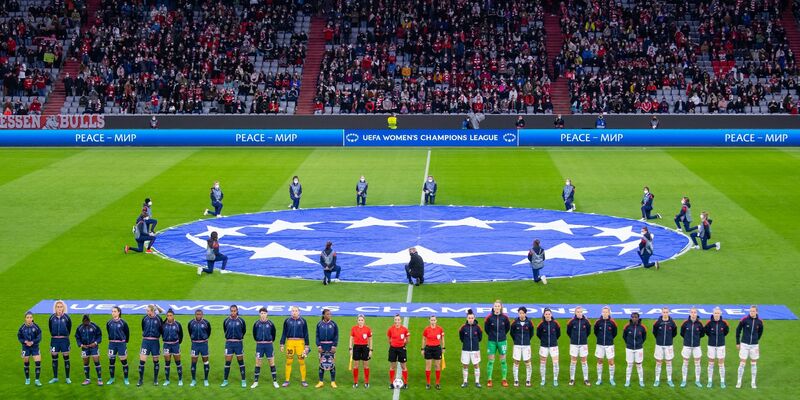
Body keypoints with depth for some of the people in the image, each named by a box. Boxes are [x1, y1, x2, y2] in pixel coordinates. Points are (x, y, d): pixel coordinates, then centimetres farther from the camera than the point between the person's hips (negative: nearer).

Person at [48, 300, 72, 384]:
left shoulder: (66, 317, -6)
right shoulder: (52, 317, -2)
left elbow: (69, 327, 7)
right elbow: (50, 327, 12)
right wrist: (53, 335, 12)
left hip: (64, 340, -2)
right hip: (54, 340, 2)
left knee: (66, 358, 3)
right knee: (54, 358, 6)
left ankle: (67, 378, 12)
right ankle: (55, 377, 18)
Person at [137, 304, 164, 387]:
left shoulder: (158, 319, -5)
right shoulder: (144, 318, -1)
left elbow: (161, 329, 5)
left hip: (155, 342, -1)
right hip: (146, 341, 1)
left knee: (155, 361, 8)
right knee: (142, 360, -5)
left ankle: (155, 380, 20)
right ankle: (141, 380, 4)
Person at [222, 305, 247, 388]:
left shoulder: (241, 320, -4)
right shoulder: (226, 320, -2)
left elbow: (244, 331, 10)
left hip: (238, 343, -1)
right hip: (229, 343, 1)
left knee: (240, 362, 5)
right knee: (227, 362, 1)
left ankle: (244, 381, 11)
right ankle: (225, 381, 9)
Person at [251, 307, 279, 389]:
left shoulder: (270, 323, -3)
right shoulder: (257, 323, -2)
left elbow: (274, 333, 8)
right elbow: (254, 333, 12)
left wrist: (271, 340, 9)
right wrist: (257, 340, 11)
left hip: (269, 345, 0)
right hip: (259, 345, 0)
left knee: (272, 363, 3)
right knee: (258, 363, 4)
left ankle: (275, 381, 10)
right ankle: (255, 381, 11)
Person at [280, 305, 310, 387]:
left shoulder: (303, 321, 3)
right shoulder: (287, 321, 5)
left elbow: (306, 334, 7)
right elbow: (284, 333, 9)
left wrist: (306, 346, 4)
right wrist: (282, 344, 5)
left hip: (300, 343, -1)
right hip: (290, 343, 1)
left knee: (302, 361, -1)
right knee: (288, 362, 2)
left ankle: (303, 380, 8)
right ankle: (287, 380, 10)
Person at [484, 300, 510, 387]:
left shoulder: (504, 317, -5)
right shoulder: (489, 317, -8)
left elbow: (508, 327, 11)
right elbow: (486, 328, 6)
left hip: (502, 341, 1)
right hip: (491, 341, -1)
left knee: (503, 360, 6)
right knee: (490, 361, 1)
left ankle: (504, 380, 14)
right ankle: (489, 380, 9)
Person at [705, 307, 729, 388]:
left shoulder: (724, 323, -9)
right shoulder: (709, 322, -11)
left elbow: (727, 330, 9)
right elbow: (705, 330, 5)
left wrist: (721, 336, 7)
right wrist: (711, 336, 5)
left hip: (721, 345, 0)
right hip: (711, 345, 0)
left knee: (721, 364, 4)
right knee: (711, 363, 7)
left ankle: (722, 382, 13)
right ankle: (710, 381, 17)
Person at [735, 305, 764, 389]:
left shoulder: (759, 322, -3)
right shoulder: (744, 320, -10)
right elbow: (738, 330, 0)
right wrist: (737, 343, 1)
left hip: (754, 345, 2)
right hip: (744, 344, -2)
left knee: (754, 363, 9)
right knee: (742, 363, -1)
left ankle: (753, 382, 18)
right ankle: (739, 382, 8)